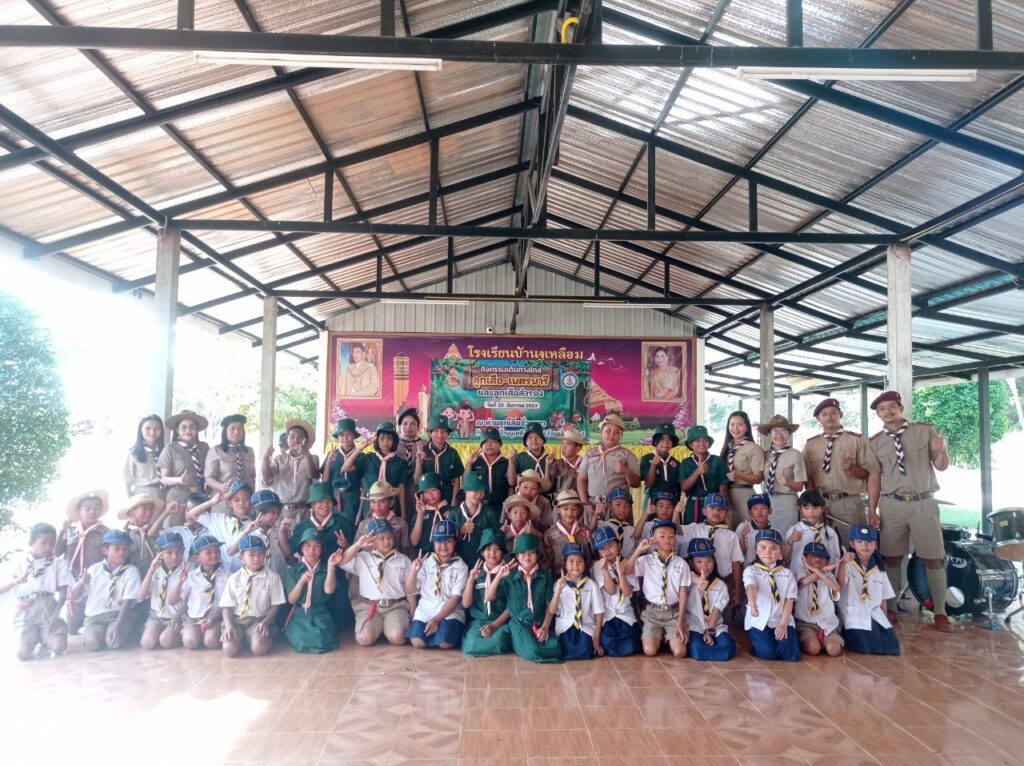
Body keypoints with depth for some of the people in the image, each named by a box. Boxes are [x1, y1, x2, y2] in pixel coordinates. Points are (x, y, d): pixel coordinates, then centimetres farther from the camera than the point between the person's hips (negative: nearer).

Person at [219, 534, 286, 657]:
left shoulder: (272, 577, -2)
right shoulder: (234, 579, 2)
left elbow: (275, 605, 2)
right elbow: (227, 606, 2)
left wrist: (265, 622, -14)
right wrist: (228, 626, -15)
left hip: (259, 620, -2)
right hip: (236, 619, 2)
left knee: (259, 648, -29)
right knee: (230, 649, -24)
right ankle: (240, 636, 9)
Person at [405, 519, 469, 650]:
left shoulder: (461, 567, 0)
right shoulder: (426, 562, 6)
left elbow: (455, 598, -7)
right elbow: (410, 591, 5)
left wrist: (437, 619, -17)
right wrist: (413, 571, -13)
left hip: (451, 612, -2)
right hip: (426, 609, 2)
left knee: (445, 643, -27)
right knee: (418, 642, -22)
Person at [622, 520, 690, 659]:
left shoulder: (681, 564, 0)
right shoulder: (646, 560, -1)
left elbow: (683, 593, -2)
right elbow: (624, 571, -15)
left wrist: (681, 622, -9)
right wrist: (639, 550, -16)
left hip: (674, 612, 0)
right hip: (653, 611, 0)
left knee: (679, 652, -16)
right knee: (650, 651, -17)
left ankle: (668, 638, 18)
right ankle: (659, 637, 18)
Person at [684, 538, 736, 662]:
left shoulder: (720, 585, 8)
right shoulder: (688, 579, -3)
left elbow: (716, 611, 0)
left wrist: (710, 631, -13)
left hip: (715, 626, 3)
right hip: (694, 627, -3)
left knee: (727, 649, -25)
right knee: (696, 648, -32)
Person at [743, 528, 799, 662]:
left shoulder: (787, 574, 6)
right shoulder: (751, 570, -2)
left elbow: (789, 600, 1)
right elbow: (751, 587, -23)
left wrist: (783, 624, -11)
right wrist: (753, 604, -45)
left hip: (781, 621, 2)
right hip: (759, 621, -2)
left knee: (792, 655, -16)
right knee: (767, 653, -22)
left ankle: (779, 639, 16)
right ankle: (757, 643, 12)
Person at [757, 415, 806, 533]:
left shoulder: (795, 454, -8)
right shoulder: (765, 454, 5)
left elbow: (799, 486, -9)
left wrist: (787, 483, -26)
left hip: (786, 502, -4)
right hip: (767, 501, 4)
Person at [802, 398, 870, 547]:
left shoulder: (856, 440, 2)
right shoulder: (810, 444, 9)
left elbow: (867, 473, 1)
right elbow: (808, 476, 7)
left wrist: (852, 468, -20)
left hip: (849, 503, -2)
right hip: (821, 502, 2)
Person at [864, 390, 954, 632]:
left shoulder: (926, 430, 1)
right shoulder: (875, 443, 4)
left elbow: (941, 467, 3)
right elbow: (874, 478, 4)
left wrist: (942, 451, -19)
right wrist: (872, 510, 1)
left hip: (924, 503, -1)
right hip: (891, 505, 1)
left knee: (933, 559, 2)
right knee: (891, 559, 7)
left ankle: (940, 613, 13)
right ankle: (892, 608, 19)